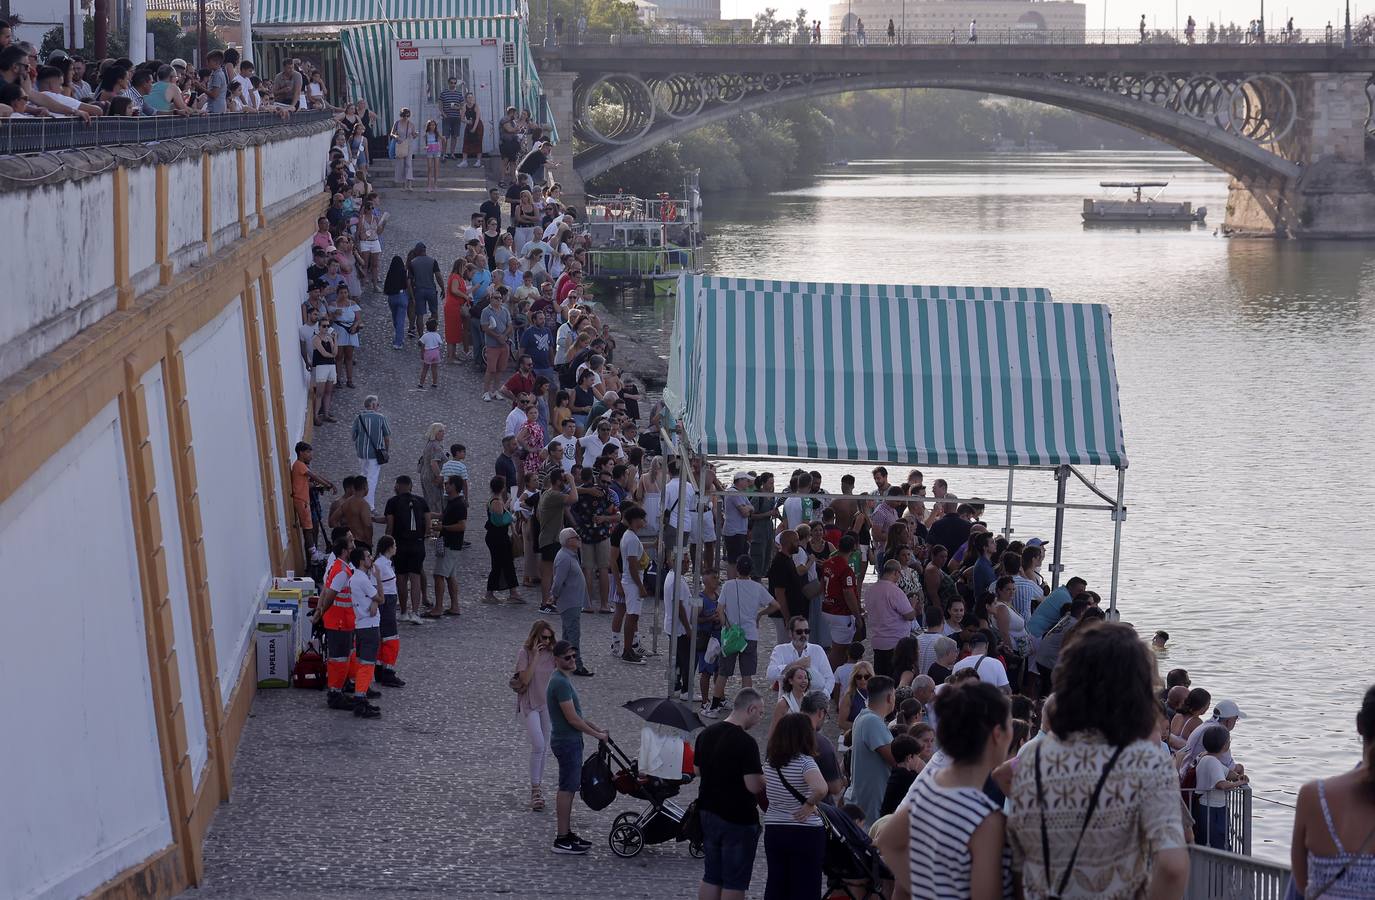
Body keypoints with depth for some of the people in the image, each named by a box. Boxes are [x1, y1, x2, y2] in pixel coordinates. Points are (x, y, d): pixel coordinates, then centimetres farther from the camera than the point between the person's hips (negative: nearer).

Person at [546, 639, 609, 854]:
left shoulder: (560, 680, 14)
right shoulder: (561, 683, -20)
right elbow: (572, 719, -21)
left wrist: (597, 729, 17)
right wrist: (597, 734, -12)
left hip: (569, 741, 10)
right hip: (567, 742, -10)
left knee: (568, 789, 14)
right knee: (567, 789, -7)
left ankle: (566, 834, 21)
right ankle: (562, 840, -5)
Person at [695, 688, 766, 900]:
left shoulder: (706, 734, 5)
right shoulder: (746, 743, -20)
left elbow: (697, 769, 16)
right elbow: (754, 786, -22)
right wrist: (765, 775, -2)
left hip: (708, 812, 7)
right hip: (738, 819, -7)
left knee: (711, 878, 15)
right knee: (735, 882, 1)